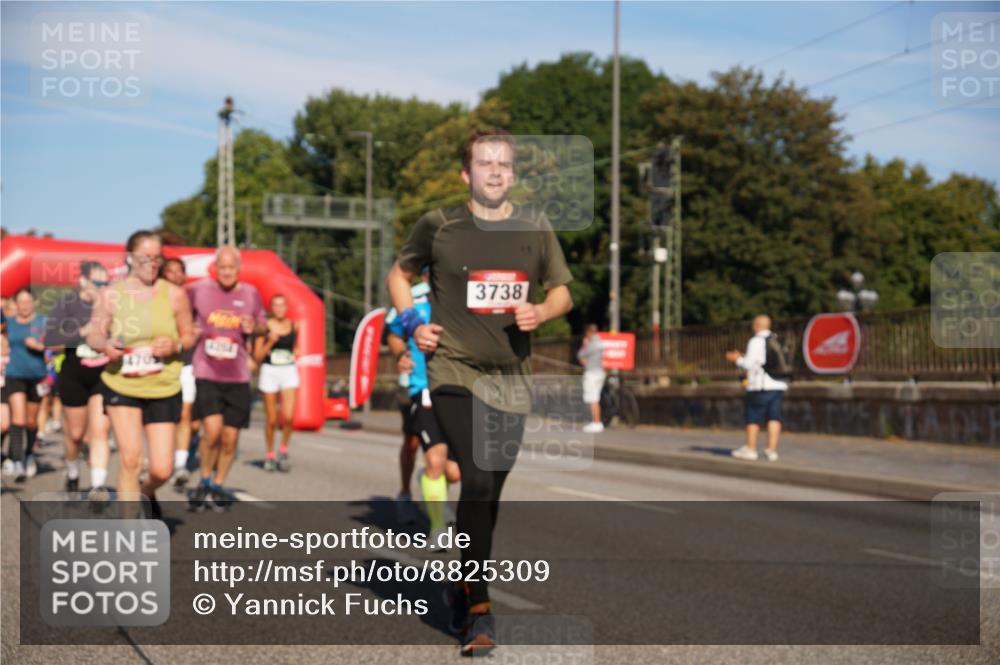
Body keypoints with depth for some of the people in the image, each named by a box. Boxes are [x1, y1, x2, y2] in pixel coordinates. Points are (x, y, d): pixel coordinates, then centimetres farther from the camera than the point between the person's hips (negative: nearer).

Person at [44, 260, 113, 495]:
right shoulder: (66, 304, -9)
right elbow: (49, 340, -17)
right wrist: (82, 332, -25)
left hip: (105, 375, 0)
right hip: (74, 376, 0)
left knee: (100, 432, -12)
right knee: (75, 433, 15)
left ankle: (98, 486, -16)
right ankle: (72, 474, 42)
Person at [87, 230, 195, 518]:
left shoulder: (174, 294, -3)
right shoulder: (110, 294, -4)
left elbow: (189, 335, 5)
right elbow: (93, 335, 3)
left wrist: (175, 345, -17)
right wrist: (105, 345, -20)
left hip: (164, 389, 1)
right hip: (120, 386, -1)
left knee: (162, 469, 0)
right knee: (130, 458, -12)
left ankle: (146, 493, 38)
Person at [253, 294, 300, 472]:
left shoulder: (294, 326, 6)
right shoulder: (265, 327, -3)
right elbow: (257, 356, -4)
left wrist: (296, 352, 6)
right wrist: (270, 342, -16)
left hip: (289, 371, 2)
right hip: (269, 371, -2)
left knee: (288, 416, -13)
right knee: (271, 419, 4)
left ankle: (284, 451, 8)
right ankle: (269, 455, 21)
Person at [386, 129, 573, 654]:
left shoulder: (535, 228, 6)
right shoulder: (438, 226, -1)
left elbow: (562, 292, 15)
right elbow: (399, 274, 15)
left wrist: (540, 312, -6)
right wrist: (412, 323, -1)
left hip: (511, 377, 4)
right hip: (454, 370, -4)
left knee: (489, 491, 12)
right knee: (476, 480, -18)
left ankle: (464, 587, 34)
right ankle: (478, 611, -12)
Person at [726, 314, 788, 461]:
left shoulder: (756, 341, -8)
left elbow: (748, 365, -12)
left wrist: (737, 359, 7)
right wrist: (745, 358, 24)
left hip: (760, 386, -6)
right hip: (778, 385, 6)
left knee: (753, 418, 3)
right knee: (774, 418, 3)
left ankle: (750, 449, 8)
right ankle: (771, 450, -1)